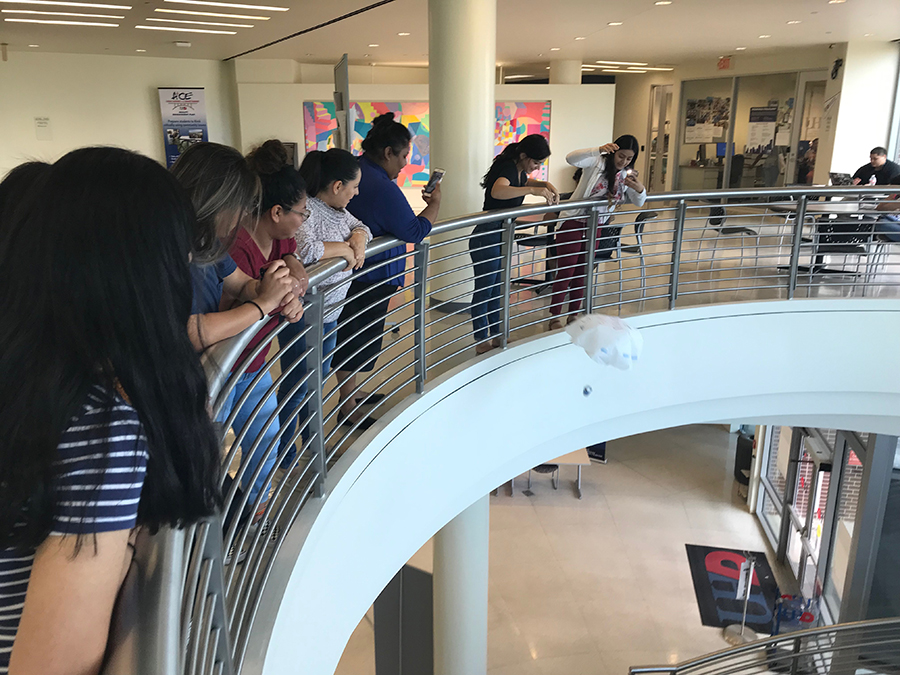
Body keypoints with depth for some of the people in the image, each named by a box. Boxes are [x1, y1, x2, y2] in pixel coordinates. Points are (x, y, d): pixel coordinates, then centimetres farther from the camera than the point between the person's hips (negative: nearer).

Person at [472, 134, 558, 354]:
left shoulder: (519, 170, 7)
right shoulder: (507, 169, -21)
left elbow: (526, 181, 33)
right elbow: (497, 191, -44)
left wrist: (546, 185, 12)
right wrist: (533, 190, -44)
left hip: (501, 237, 10)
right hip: (486, 238, -10)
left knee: (497, 289, 16)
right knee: (484, 290, 0)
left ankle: (495, 336, 27)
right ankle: (481, 342, 9)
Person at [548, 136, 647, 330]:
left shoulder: (627, 175, 5)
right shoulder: (597, 162, -13)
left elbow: (639, 202, 2)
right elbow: (571, 158, -31)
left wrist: (640, 189, -21)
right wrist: (599, 150, -44)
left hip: (596, 228, 6)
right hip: (573, 223, -6)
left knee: (583, 272, 13)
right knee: (566, 272, -3)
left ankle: (573, 315, 25)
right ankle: (554, 317, 7)